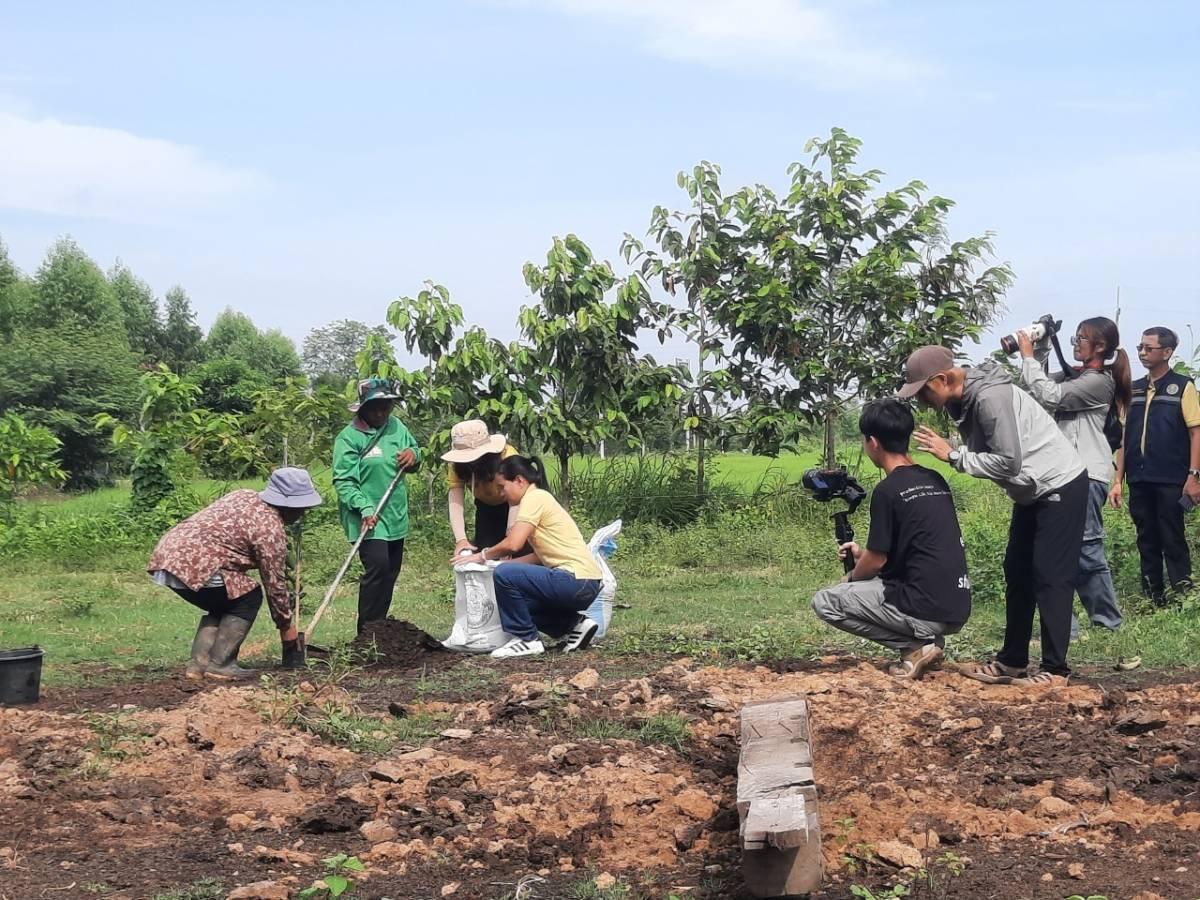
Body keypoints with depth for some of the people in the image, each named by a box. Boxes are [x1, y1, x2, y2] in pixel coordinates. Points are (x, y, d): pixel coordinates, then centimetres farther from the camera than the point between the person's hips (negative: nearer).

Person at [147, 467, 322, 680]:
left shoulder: (244, 496, 18)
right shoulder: (270, 528, -8)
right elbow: (274, 583, -3)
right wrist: (286, 626, 10)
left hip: (167, 553, 9)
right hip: (192, 563, -9)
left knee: (222, 605, 23)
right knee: (248, 598, 4)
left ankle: (199, 663, 14)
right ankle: (219, 664, 0)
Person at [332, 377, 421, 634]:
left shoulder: (396, 426, 7)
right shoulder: (349, 437, -12)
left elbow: (413, 448, 23)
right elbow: (343, 480, -17)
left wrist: (413, 453, -2)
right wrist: (364, 508, -30)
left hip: (395, 516, 7)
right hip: (368, 517, -7)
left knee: (391, 571, 12)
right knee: (377, 567, -18)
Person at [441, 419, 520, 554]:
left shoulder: (507, 456, -35)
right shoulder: (458, 463, -25)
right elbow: (455, 497, -31)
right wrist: (460, 539, -44)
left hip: (511, 506, -3)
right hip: (486, 506, 3)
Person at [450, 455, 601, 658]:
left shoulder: (535, 497, -9)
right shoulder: (541, 498, 20)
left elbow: (513, 544, -18)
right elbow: (541, 555, 16)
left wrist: (483, 556, -2)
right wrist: (505, 563, 13)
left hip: (577, 581, -10)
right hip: (583, 585, 10)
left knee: (504, 575, -17)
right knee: (517, 598, 20)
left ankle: (527, 640, -4)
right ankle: (574, 623, 13)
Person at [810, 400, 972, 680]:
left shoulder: (887, 490, -13)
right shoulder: (935, 481, 11)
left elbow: (876, 561, -5)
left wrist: (850, 577, 16)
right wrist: (863, 555, 30)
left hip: (927, 611, -8)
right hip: (957, 609, 8)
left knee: (824, 602, 3)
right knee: (877, 580, 30)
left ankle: (916, 645, -2)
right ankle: (927, 640, 12)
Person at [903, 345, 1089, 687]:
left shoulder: (990, 397, -29)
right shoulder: (963, 399, 1)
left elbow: (1008, 462, -30)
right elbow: (983, 452, 3)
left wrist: (953, 456, -25)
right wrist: (947, 450, -14)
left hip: (1061, 488, -10)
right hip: (1034, 491, 10)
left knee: (1050, 578, -8)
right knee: (1018, 573, 12)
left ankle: (1055, 669, -1)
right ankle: (1012, 660, 19)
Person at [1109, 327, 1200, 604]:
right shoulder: (1133, 389, 12)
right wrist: (1118, 480, 9)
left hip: (1171, 481, -5)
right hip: (1139, 481, 5)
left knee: (1173, 542, -4)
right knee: (1147, 543, 9)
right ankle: (1153, 602, 15)